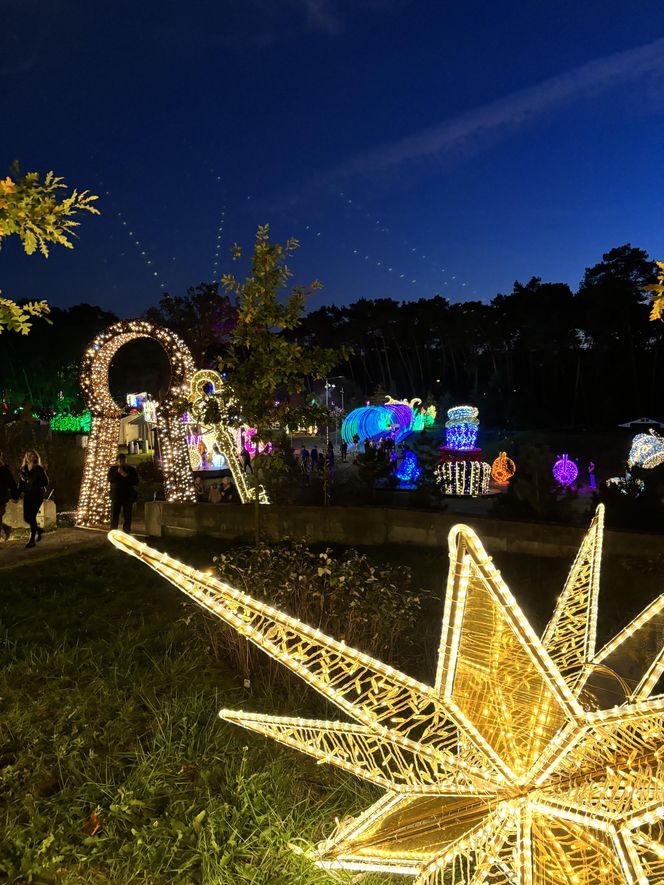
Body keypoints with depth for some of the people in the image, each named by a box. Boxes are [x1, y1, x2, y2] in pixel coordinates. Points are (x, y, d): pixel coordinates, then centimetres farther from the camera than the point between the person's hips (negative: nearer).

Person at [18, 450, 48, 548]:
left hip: (37, 495, -5)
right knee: (26, 517, 2)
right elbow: (20, 484, 11)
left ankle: (32, 540, -4)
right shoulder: (23, 470, 9)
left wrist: (36, 485, -20)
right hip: (27, 495, 5)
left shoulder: (39, 469, -4)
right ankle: (38, 530, 31)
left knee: (32, 516, -12)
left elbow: (46, 482, -6)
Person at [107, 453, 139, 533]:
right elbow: (110, 479, -7)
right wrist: (117, 472, -19)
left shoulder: (131, 469, 3)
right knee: (114, 517, 1)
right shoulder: (113, 469, 6)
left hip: (128, 496, 0)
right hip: (116, 496, 0)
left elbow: (136, 482, -4)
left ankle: (126, 534, 7)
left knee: (127, 517, 1)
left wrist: (126, 475, -15)